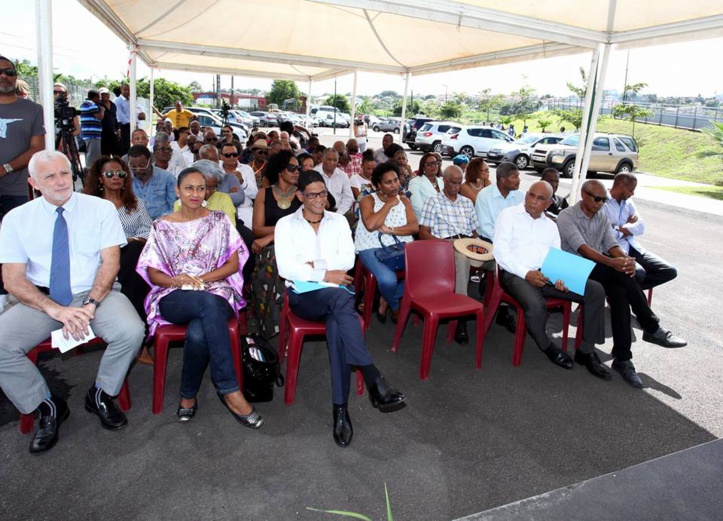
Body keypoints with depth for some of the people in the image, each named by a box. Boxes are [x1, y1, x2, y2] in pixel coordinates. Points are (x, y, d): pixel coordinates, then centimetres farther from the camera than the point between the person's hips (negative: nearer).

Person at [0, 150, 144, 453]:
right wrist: (54, 309, -19)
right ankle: (48, 408, 3)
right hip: (42, 300, 2)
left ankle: (100, 395, 1)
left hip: (95, 293, -1)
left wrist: (90, 304, -21)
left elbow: (110, 262, -6)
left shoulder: (101, 209, 0)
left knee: (131, 332, -29)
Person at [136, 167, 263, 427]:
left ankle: (188, 395, -13)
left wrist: (201, 279, -8)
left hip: (217, 293, 0)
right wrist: (178, 281, -12)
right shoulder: (162, 226, 14)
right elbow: (153, 273, 9)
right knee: (209, 304, -38)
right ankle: (230, 390, -35)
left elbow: (233, 264, 6)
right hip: (175, 298, 0)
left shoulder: (219, 220, 13)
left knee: (198, 333, -37)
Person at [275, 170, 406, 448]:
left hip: (335, 294, 2)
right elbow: (285, 268, -6)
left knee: (337, 324, -34)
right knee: (340, 297, -36)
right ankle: (373, 379, -39)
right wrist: (324, 275, -13)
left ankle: (340, 408, -31)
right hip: (302, 295, -2)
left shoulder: (338, 221, 14)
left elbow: (348, 260, 1)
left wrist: (314, 264, -9)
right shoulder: (286, 224, 8)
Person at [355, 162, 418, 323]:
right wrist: (389, 204, -8)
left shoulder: (404, 200, 13)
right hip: (373, 249, -4)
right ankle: (396, 307, 4)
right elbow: (370, 225, -18)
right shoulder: (368, 200, 1)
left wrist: (390, 230, -14)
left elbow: (415, 227, 0)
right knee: (388, 279, -34)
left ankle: (386, 301, 0)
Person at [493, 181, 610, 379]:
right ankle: (548, 347, -2)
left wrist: (561, 277, -8)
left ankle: (586, 351, 0)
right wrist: (526, 273, -18)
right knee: (536, 306, -36)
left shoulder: (551, 225, 22)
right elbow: (500, 250, -8)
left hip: (547, 274, 6)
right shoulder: (509, 215, 4)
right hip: (515, 274, -6)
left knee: (596, 290, -9)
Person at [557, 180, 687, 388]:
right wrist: (612, 262, -34)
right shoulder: (566, 216, -7)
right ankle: (651, 328, -17)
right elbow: (582, 248, -20)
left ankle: (622, 359, -23)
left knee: (619, 292, -28)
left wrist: (626, 259, -21)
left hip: (600, 269, 6)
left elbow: (611, 245, 3)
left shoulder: (602, 217, 15)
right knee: (621, 273, -29)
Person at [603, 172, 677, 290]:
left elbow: (641, 227, 7)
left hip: (632, 247, 8)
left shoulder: (628, 201, 15)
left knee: (669, 271, -6)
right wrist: (629, 225, -3)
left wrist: (620, 228, -11)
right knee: (638, 272, -33)